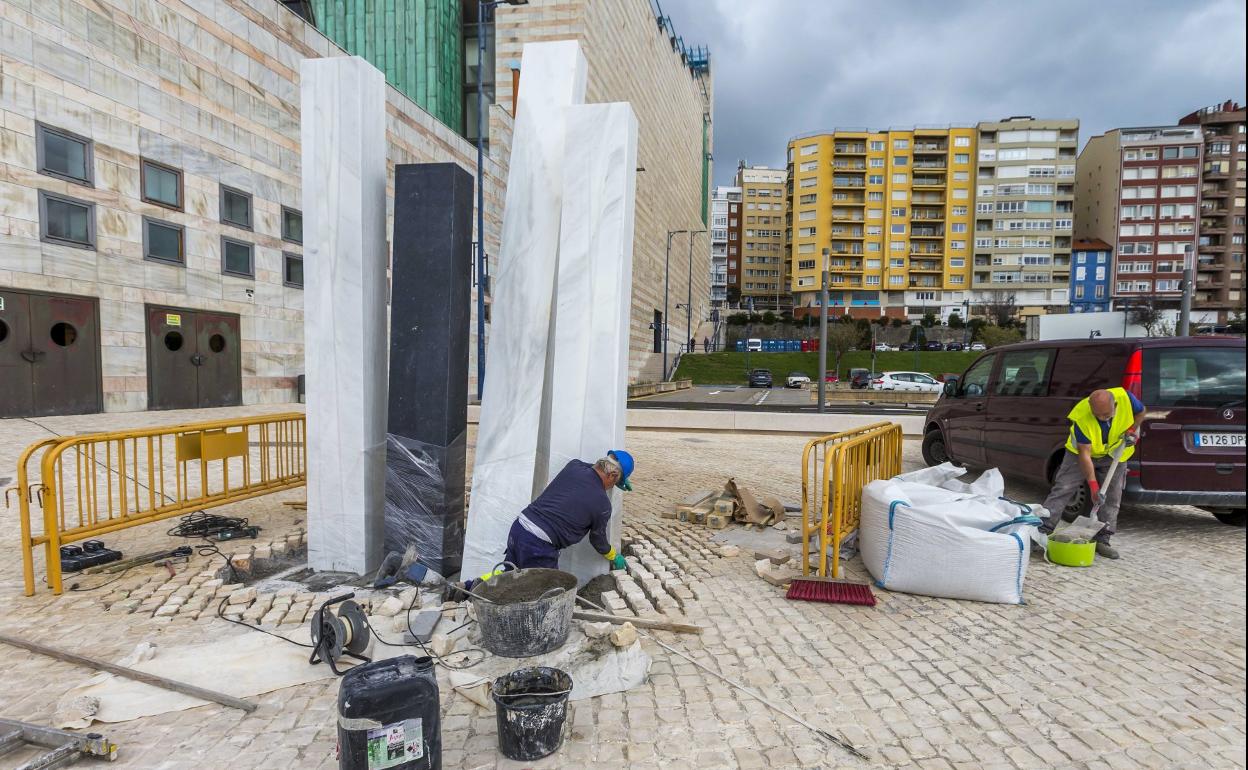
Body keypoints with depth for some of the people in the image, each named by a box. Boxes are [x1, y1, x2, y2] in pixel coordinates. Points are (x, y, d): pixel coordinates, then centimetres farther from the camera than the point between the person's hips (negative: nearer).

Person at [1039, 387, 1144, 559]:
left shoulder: (1125, 398, -27)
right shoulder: (1081, 417, -35)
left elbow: (1141, 412, 1)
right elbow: (1084, 454, -30)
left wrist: (1133, 430, -16)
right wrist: (1093, 485, -31)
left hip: (1115, 453, 4)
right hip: (1082, 451, -3)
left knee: (1112, 497, 1)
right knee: (1063, 489, -11)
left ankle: (1102, 540, 9)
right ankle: (1043, 530, -11)